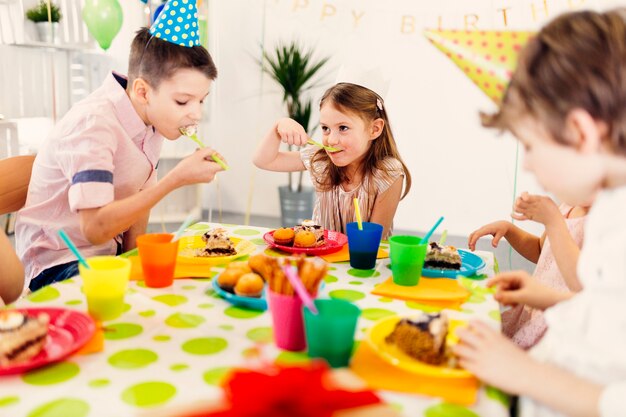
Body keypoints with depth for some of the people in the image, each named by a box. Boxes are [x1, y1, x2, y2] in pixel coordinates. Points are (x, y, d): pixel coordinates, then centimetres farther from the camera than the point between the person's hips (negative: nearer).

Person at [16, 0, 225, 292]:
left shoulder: (152, 119, -1)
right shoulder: (92, 123, -25)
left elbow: (139, 196, 4)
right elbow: (95, 228, -30)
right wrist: (177, 178, -30)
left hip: (112, 253, 8)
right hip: (59, 263, -7)